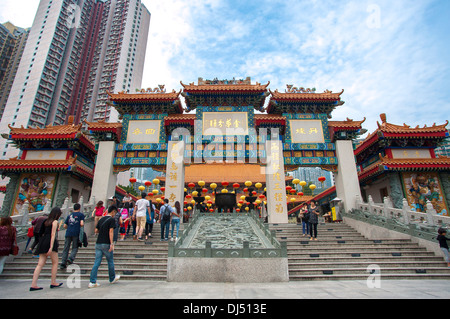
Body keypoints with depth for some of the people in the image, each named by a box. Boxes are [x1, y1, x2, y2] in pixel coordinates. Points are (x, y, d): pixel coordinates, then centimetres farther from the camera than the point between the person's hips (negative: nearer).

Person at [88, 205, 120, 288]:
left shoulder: (101, 219, 13)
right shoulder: (112, 219, -9)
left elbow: (96, 230, 14)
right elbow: (111, 231, -17)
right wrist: (112, 243, -18)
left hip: (98, 243, 6)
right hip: (106, 244, -6)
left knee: (97, 262, 6)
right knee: (110, 262, 10)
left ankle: (92, 282, 2)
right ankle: (112, 279, 26)